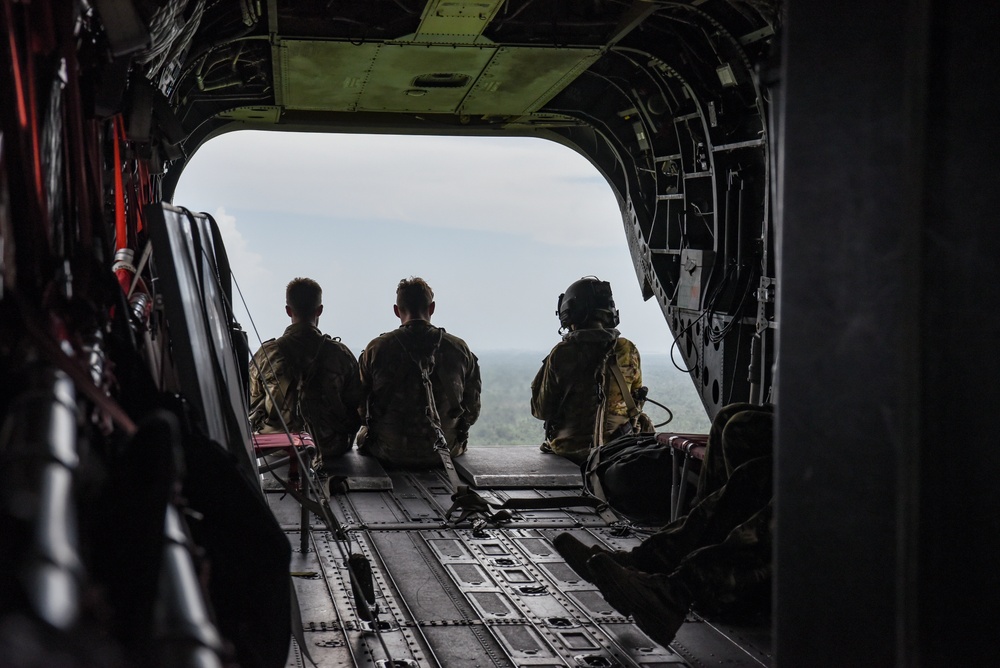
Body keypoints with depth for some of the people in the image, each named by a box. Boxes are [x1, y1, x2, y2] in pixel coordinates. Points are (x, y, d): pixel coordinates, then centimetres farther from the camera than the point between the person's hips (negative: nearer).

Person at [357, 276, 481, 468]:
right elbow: (472, 412, 2)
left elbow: (361, 409, 0)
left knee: (363, 436, 31)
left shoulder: (376, 349, -7)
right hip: (444, 452, 1)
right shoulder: (459, 349, -4)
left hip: (390, 453, -1)